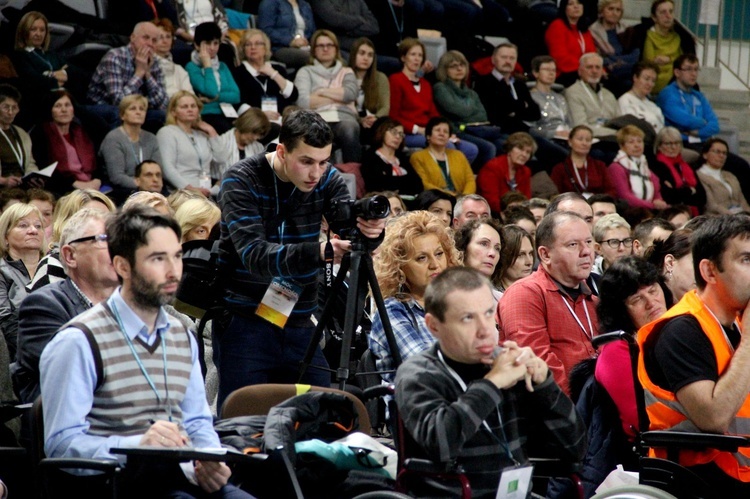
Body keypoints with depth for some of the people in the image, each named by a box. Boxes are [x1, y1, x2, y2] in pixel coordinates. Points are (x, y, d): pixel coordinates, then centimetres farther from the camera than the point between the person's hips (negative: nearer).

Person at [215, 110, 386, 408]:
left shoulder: (327, 180, 1)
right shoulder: (240, 182, -14)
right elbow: (254, 254, -26)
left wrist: (370, 234, -32)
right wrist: (316, 252, -41)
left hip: (299, 324, 4)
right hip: (244, 319, -4)